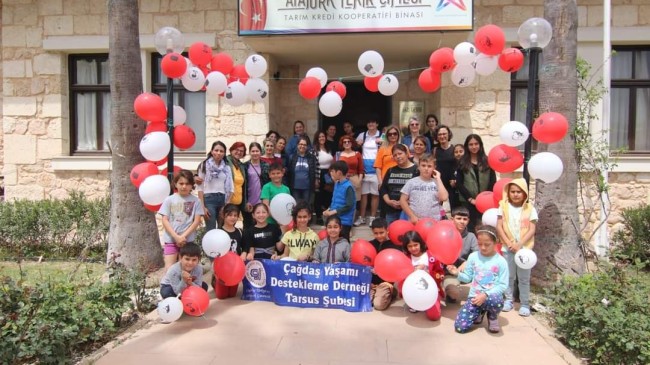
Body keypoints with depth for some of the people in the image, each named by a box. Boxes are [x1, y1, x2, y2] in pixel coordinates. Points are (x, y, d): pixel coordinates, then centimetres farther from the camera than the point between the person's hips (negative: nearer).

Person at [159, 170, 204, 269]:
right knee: (169, 268, -5)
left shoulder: (195, 201, 0)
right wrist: (176, 237, -11)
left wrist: (183, 236, -11)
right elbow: (165, 221, -2)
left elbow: (197, 221, -3)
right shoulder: (169, 199, 0)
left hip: (188, 239, 0)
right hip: (171, 239, 0)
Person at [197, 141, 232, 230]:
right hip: (209, 199, -4)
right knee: (211, 230, -5)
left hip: (223, 200, 4)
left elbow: (231, 188, 10)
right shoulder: (204, 165, 2)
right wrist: (202, 206, -10)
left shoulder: (227, 168, 12)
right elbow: (200, 187, -3)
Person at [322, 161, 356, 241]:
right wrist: (329, 210, 1)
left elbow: (349, 206, -21)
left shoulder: (348, 187, -17)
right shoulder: (336, 184, 8)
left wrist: (333, 212, -19)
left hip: (344, 221, -8)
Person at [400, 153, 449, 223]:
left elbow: (443, 198, -14)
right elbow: (403, 200, 1)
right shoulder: (411, 182, 2)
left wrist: (438, 179, -8)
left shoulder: (436, 183, 3)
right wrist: (412, 216, -8)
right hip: (415, 221, 0)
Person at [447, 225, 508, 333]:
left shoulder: (501, 261, -5)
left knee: (497, 301, -42)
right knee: (460, 327, -15)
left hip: (492, 296, -2)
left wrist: (486, 295, -18)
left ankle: (492, 317, 0)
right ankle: (479, 312, 19)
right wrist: (457, 273, -15)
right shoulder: (473, 256, 1)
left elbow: (503, 285, -6)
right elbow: (467, 277, 6)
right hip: (474, 296, 2)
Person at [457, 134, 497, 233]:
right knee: (469, 227, -2)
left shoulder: (487, 161, 8)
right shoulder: (462, 163, 5)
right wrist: (470, 199, -8)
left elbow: (493, 182, 5)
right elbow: (459, 183, 0)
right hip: (467, 201, -1)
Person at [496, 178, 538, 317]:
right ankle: (508, 300, 21)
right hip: (508, 247, 1)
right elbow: (499, 226, -3)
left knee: (524, 278, 5)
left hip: (524, 248, 0)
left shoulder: (530, 209, 0)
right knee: (509, 276, 9)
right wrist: (509, 243, -13)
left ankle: (525, 304, 13)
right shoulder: (504, 206, 0)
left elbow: (532, 230, -5)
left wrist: (519, 244, -15)